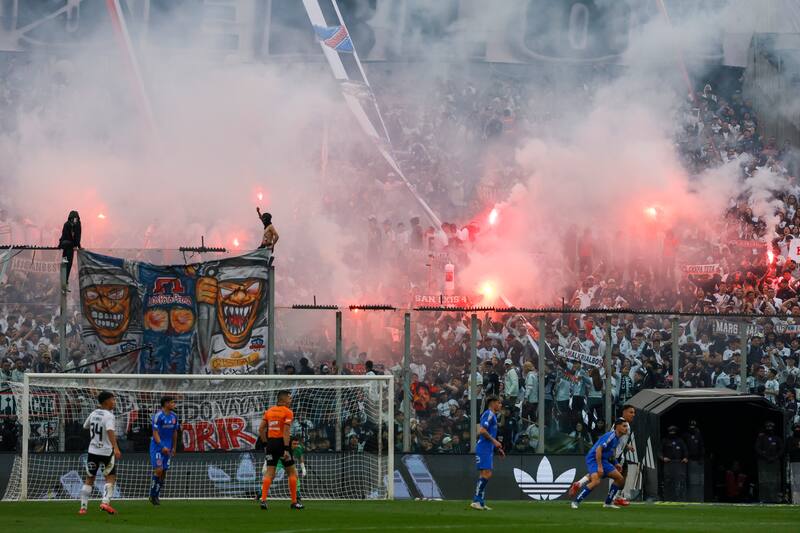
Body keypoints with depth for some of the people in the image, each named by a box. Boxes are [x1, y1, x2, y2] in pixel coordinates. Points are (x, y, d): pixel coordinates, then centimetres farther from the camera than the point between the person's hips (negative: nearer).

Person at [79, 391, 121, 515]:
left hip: (92, 450, 5)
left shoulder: (94, 414, 5)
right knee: (110, 477, 7)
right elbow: (110, 431, -30)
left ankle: (83, 507, 9)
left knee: (89, 479, 11)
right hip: (106, 451, -5)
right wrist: (116, 448, -38)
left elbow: (85, 426, 22)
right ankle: (105, 502, -9)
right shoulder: (109, 416, -14)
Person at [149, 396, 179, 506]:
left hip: (167, 448, 7)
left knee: (164, 471, 5)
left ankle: (157, 495, 13)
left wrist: (173, 447, 16)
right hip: (157, 446, -7)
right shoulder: (158, 416, -13)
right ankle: (152, 495, -4)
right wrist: (162, 446, -24)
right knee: (159, 469, -14)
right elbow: (155, 433, -16)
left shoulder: (174, 416, 8)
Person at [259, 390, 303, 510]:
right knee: (292, 472, 8)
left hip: (270, 443, 5)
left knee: (269, 473, 3)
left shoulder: (269, 411, 11)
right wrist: (286, 449, -19)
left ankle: (263, 500, -10)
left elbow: (261, 429, 9)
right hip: (282, 443, -5)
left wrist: (267, 443, 16)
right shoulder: (288, 412, -8)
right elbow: (286, 432, -16)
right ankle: (294, 502, 9)